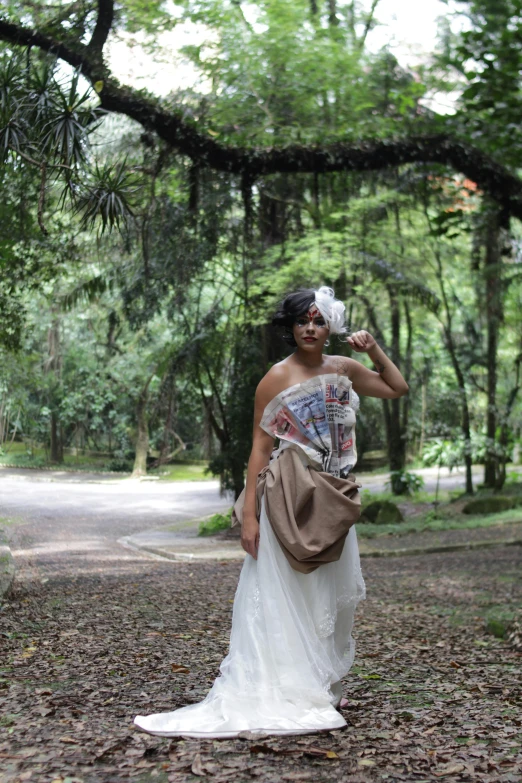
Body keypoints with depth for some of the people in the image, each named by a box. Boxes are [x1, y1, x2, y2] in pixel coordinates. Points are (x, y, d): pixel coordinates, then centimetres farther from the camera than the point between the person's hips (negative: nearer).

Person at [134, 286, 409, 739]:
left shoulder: (344, 371, 8)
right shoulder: (277, 379, -6)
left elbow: (398, 388, 19)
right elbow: (260, 446, -9)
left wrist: (374, 350, 4)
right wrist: (249, 513, -14)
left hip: (331, 504, 5)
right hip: (286, 501, -5)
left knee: (331, 599, 11)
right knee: (279, 601, -3)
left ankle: (321, 691, 24)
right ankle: (272, 695, 3)